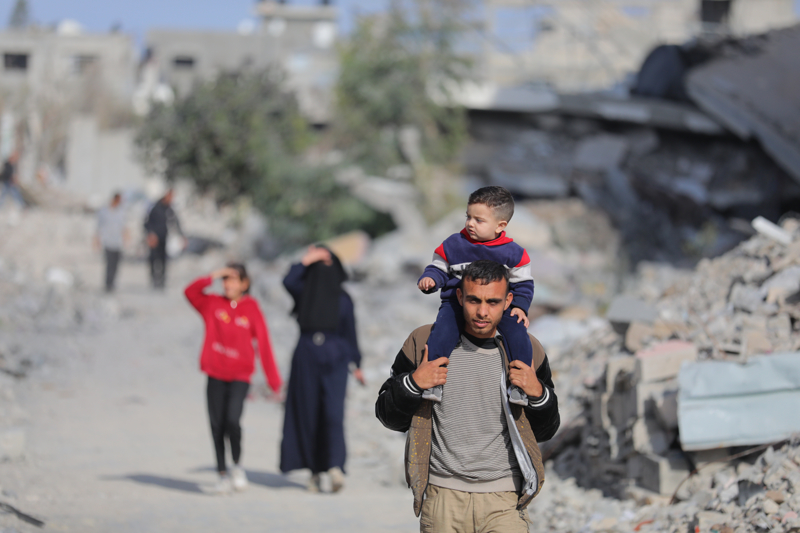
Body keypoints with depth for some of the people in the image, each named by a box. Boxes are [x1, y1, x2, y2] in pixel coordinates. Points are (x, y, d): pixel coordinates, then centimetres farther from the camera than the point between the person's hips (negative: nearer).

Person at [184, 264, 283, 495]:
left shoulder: (252, 310, -1)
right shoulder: (213, 304, 4)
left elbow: (264, 346, -1)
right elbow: (191, 291, -10)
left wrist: (274, 381, -2)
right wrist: (214, 276, -16)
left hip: (240, 376, -2)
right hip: (216, 374, 2)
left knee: (232, 420, -18)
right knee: (217, 425, 2)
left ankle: (237, 466, 5)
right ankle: (223, 474, 15)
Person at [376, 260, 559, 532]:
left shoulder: (526, 350, 5)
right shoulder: (425, 342, 1)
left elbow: (545, 431, 12)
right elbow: (388, 416, 8)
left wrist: (538, 395, -7)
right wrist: (412, 384, -10)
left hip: (503, 500, 0)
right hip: (442, 496, 0)